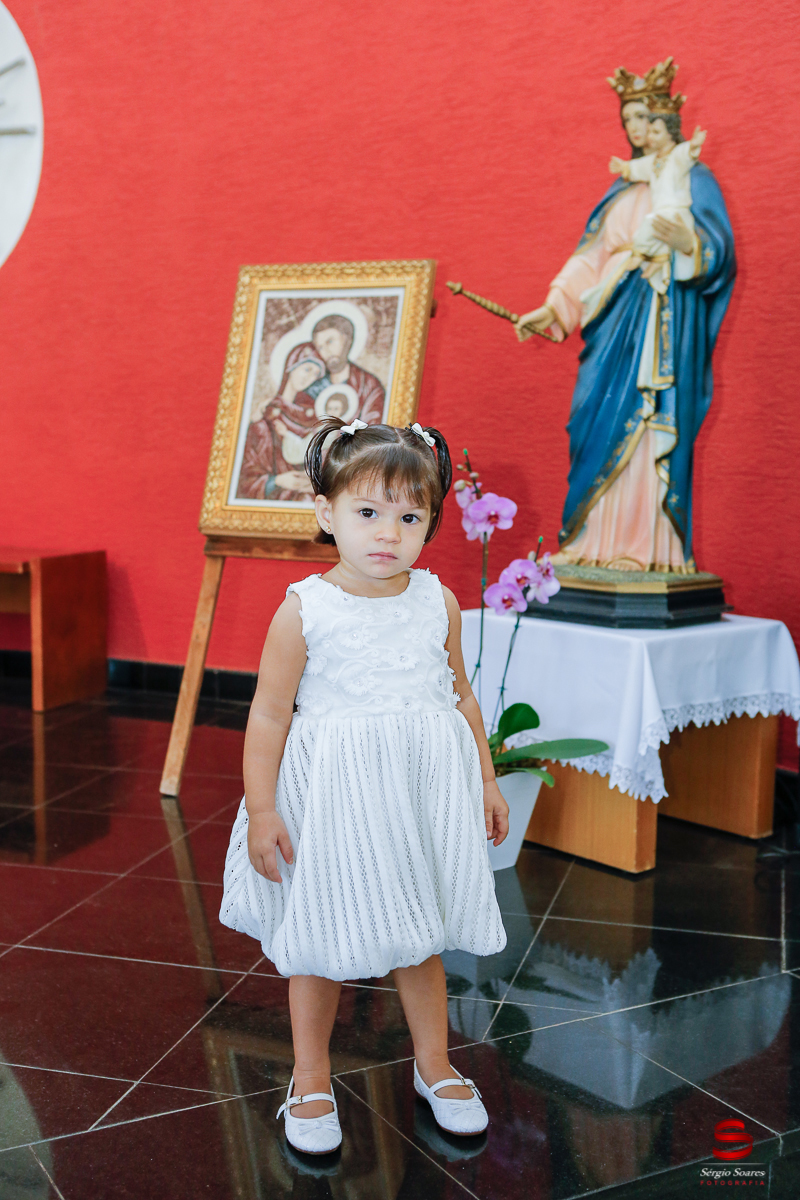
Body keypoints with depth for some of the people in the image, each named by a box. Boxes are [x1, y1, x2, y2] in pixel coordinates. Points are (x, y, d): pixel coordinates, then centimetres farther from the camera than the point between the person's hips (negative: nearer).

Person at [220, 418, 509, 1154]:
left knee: (420, 937, 16)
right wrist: (261, 808, -9)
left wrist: (486, 781, 15)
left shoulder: (439, 603, -1)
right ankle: (312, 1082, 32)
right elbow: (270, 714, -7)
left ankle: (435, 1067, 38)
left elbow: (460, 695, 11)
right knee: (321, 944, 11)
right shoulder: (304, 610, -12)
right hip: (333, 795, -2)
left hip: (423, 790, 3)